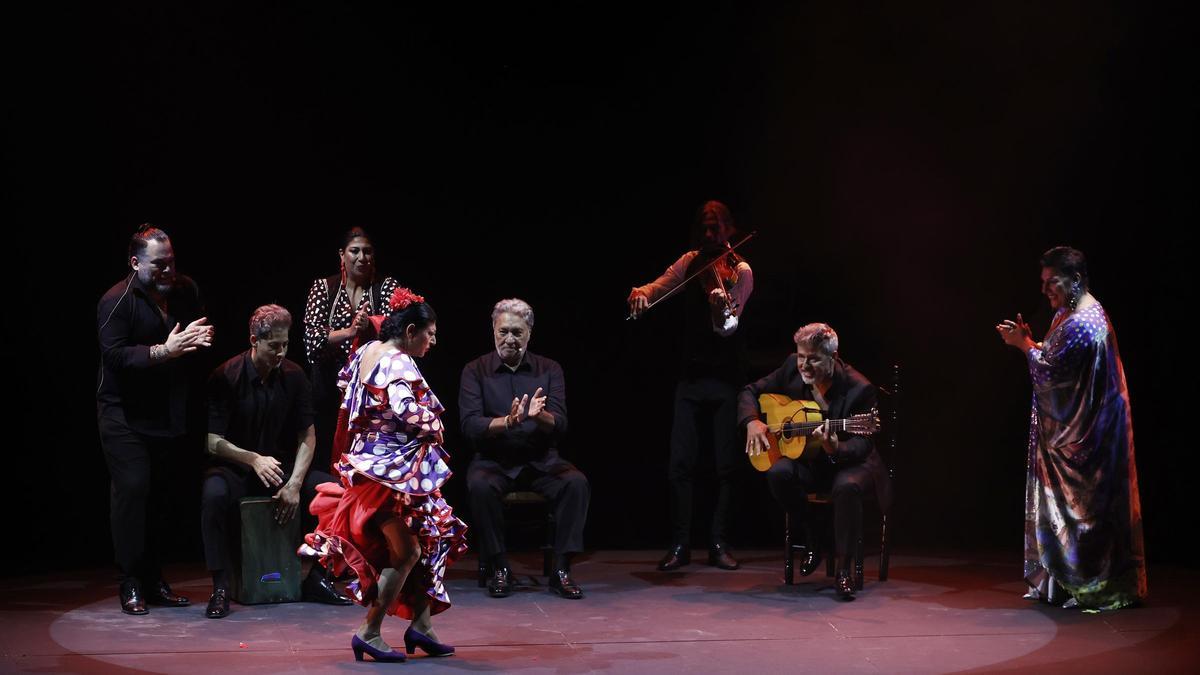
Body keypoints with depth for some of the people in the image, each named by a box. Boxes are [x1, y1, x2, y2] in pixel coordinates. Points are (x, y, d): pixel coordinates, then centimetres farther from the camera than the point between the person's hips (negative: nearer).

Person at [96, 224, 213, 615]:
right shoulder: (116, 301, -12)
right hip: (125, 415, -5)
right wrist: (164, 351, -31)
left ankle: (153, 579, 16)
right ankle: (130, 584, -4)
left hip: (169, 414, 5)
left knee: (162, 494, 7)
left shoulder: (186, 290, 5)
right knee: (132, 487, -13)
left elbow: (201, 330, 15)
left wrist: (203, 337, -9)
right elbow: (115, 355, -21)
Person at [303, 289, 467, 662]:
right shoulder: (398, 363, -19)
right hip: (392, 468, -10)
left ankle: (421, 625, 15)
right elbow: (404, 408, -32)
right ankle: (369, 633, 3)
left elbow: (345, 380, 27)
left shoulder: (367, 351, 9)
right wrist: (433, 427, -15)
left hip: (370, 460, 10)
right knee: (406, 553, -2)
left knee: (428, 543, 13)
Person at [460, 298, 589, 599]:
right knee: (480, 486, -34)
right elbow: (470, 425, -11)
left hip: (542, 461, 2)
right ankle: (499, 569, -17)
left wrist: (539, 415, -29)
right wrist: (507, 422, -30)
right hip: (494, 461, -1)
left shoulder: (549, 370, 5)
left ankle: (561, 570, -18)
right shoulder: (476, 371, 1)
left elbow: (560, 425, -5)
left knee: (577, 482, -27)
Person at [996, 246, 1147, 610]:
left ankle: (1092, 589, 6)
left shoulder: (1082, 323, -21)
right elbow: (1055, 362, 16)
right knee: (1063, 504, 13)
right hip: (1065, 429, 10)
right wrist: (1029, 341, 4)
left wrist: (1025, 345, -7)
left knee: (1083, 507, -3)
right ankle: (1059, 582, 21)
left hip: (1082, 434, -10)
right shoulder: (1068, 314, 12)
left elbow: (1049, 372, -20)